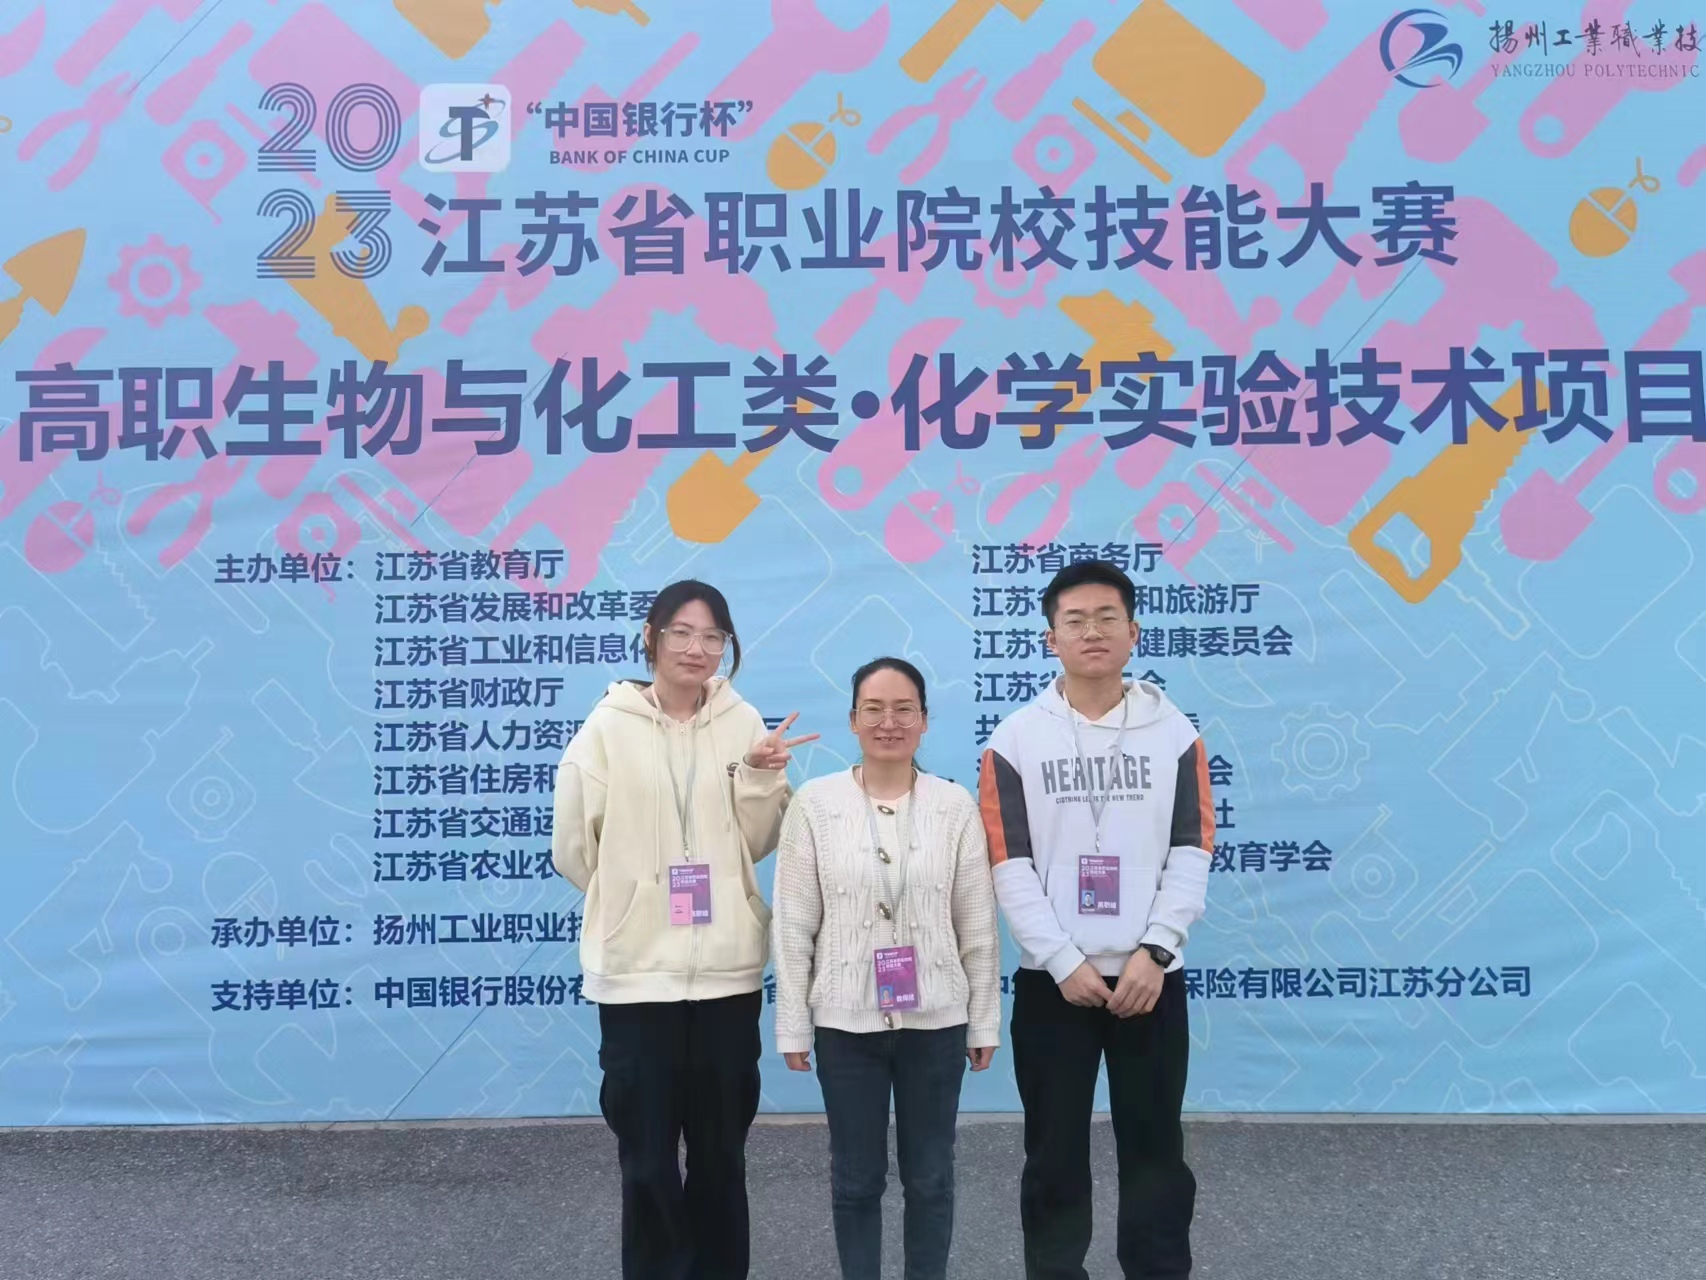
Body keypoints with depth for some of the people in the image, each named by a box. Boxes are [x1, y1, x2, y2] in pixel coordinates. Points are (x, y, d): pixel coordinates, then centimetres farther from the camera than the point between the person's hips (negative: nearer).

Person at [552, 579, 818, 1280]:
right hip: (637, 967, -2)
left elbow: (756, 844, 4)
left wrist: (761, 775, -11)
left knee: (722, 1149, 14)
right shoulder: (609, 726, -6)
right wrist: (630, 898, 10)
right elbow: (574, 846, 1)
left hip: (727, 966, 3)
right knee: (648, 1155, 5)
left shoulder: (742, 722, 2)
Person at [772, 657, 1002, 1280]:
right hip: (845, 1020, 0)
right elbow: (793, 924, -2)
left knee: (930, 1177, 13)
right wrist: (793, 1024, -2)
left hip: (936, 1019, 1)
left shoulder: (956, 805, -2)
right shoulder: (814, 803, -4)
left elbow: (978, 924, 1)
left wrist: (985, 1021, 3)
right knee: (855, 1177, 12)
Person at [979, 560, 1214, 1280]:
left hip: (1150, 977, 1)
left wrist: (1153, 950, -13)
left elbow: (1190, 855, -1)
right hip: (1051, 981, 0)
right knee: (1055, 1153, 9)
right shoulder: (1015, 740, -1)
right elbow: (1010, 867, -5)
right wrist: (1065, 962, -12)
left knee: (1155, 1148, 10)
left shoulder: (1174, 733, 3)